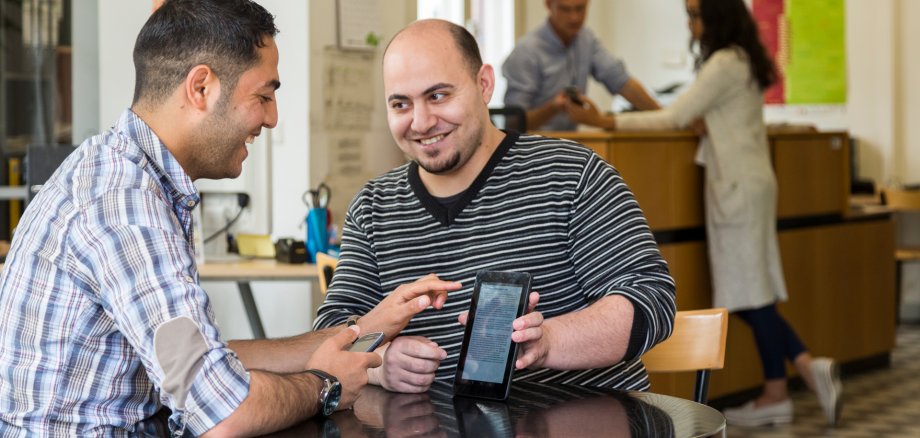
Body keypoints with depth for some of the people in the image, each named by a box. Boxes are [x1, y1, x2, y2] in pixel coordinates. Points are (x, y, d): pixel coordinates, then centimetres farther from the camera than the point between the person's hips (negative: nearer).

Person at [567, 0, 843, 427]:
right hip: (743, 182, 9)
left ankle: (776, 395, -7)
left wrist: (608, 121, -14)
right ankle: (808, 367, 7)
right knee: (748, 292, 8)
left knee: (748, 292, -7)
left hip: (739, 185, -9)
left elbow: (677, 117, -16)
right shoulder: (742, 60, 16)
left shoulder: (725, 63, -14)